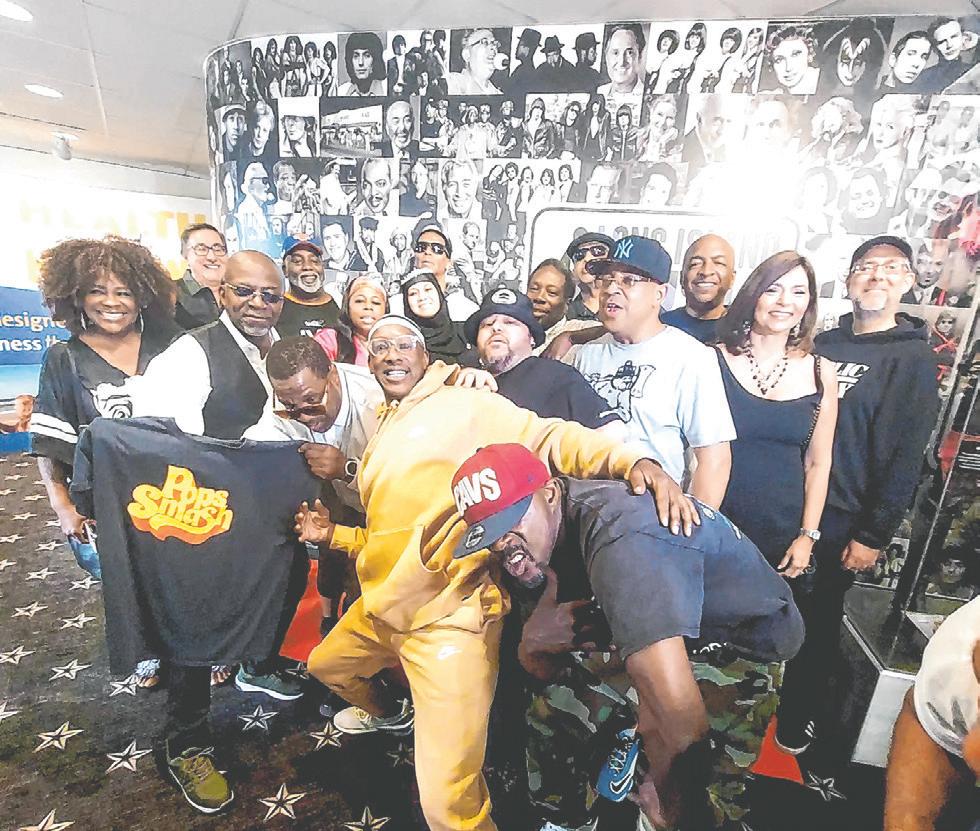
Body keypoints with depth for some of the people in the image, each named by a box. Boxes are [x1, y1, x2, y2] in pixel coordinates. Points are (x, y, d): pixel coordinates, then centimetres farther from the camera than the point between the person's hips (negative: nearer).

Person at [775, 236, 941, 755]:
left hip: (839, 521, -4)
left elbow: (905, 455, -9)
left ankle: (800, 716, 31)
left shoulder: (914, 358, -4)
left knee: (816, 621, 10)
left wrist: (873, 534, -12)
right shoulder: (821, 344, 9)